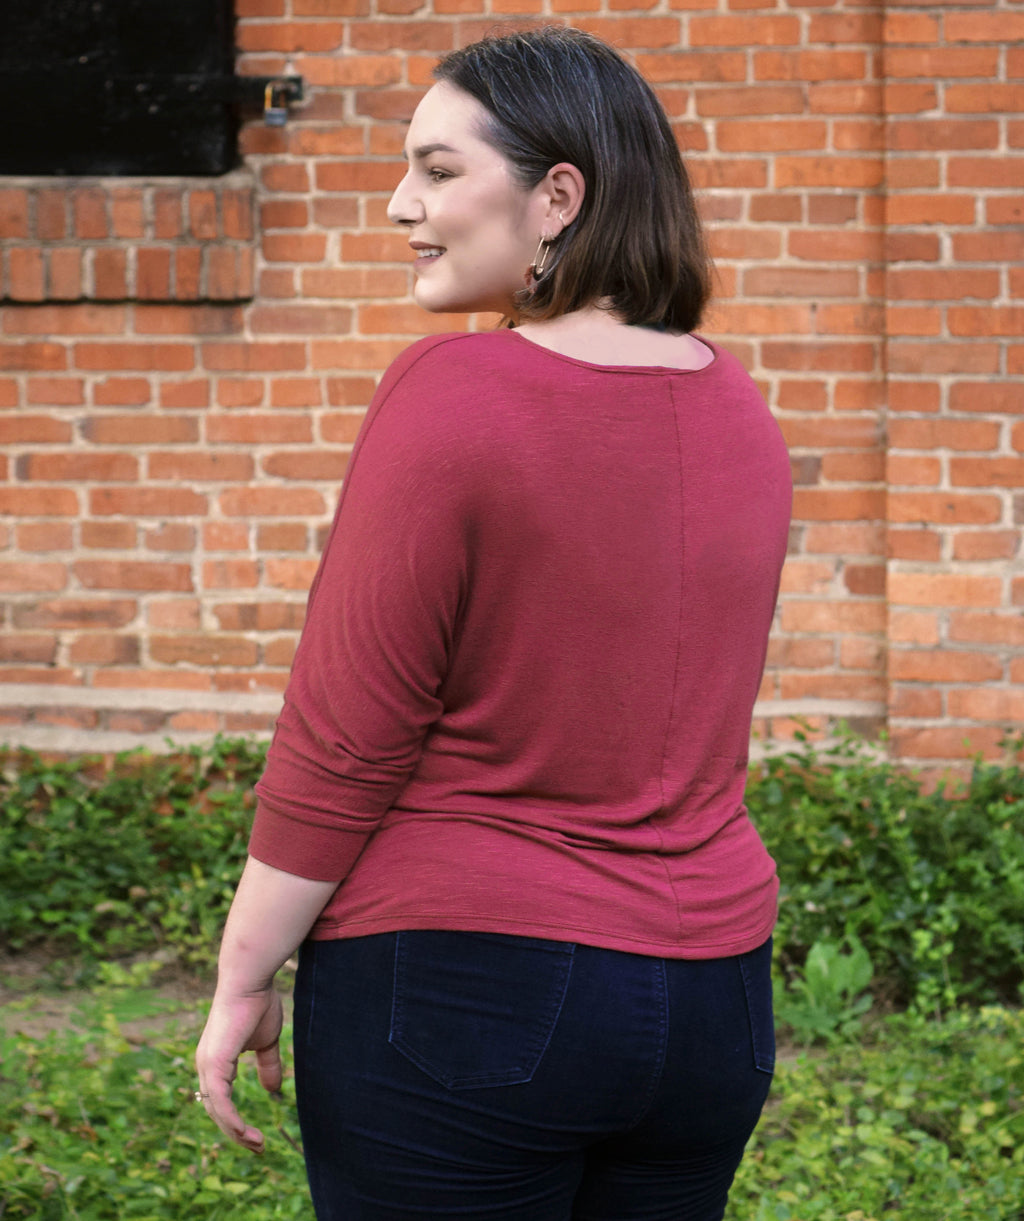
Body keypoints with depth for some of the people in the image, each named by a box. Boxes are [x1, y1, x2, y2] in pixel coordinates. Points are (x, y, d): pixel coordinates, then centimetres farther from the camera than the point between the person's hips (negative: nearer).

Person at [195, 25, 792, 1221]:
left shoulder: (450, 395, -15)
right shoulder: (736, 406, 6)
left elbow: (343, 740, -13)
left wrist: (242, 978, -5)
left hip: (459, 987, -6)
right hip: (712, 995, 7)